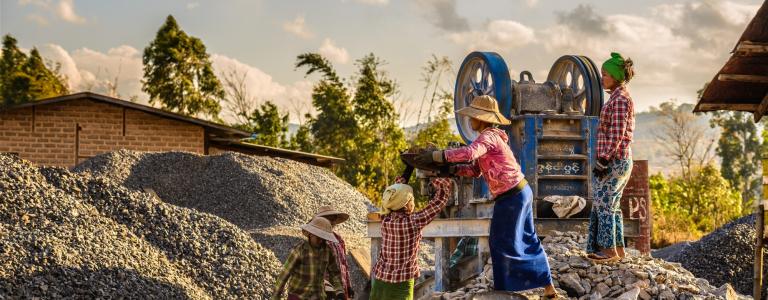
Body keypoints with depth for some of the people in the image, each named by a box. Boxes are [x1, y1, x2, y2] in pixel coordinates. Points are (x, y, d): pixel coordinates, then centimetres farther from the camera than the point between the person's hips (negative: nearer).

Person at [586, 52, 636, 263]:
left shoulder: (620, 99, -15)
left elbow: (616, 134, -20)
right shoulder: (620, 97, 16)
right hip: (619, 160, 10)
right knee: (611, 205, 13)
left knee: (604, 204, -5)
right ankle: (618, 249, 18)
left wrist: (603, 161, -19)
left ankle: (610, 250, -1)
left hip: (615, 160, -10)